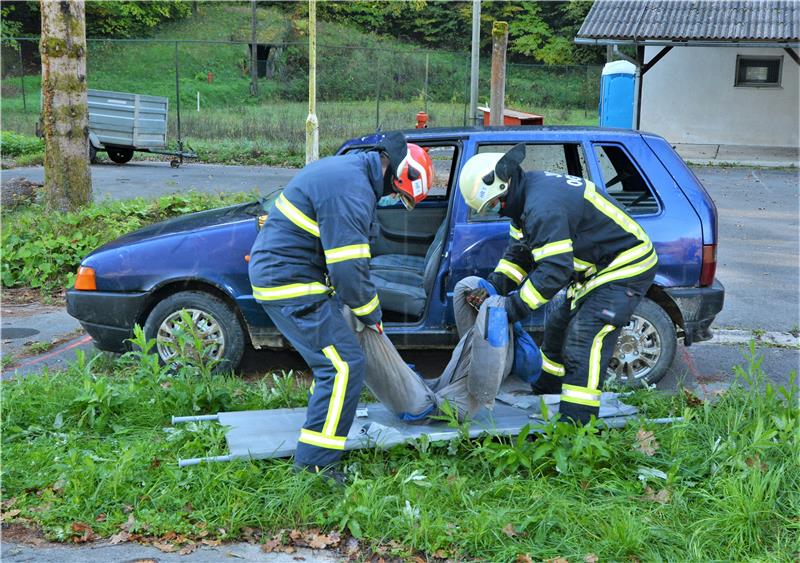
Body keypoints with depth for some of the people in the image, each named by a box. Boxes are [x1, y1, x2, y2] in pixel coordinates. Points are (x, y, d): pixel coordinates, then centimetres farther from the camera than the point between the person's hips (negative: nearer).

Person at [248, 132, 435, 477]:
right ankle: (316, 462, -6)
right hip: (289, 284, -11)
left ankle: (323, 417, 44)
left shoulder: (348, 167, 12)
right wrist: (373, 316, -6)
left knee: (330, 353, 26)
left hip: (273, 271, 11)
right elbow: (348, 271, -23)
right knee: (345, 364, -10)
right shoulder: (352, 192, -23)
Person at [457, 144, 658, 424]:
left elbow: (555, 270, -33)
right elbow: (520, 251, 10)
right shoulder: (529, 190, 3)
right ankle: (546, 393, 40)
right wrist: (495, 285, -4)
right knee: (559, 323, 22)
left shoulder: (543, 207, -31)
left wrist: (513, 307, -27)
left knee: (584, 340, -19)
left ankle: (575, 424, -18)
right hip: (600, 266, 11)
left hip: (627, 268, -11)